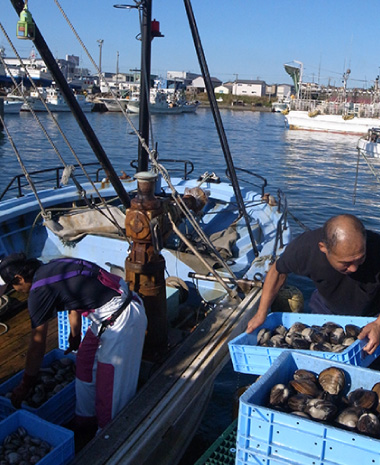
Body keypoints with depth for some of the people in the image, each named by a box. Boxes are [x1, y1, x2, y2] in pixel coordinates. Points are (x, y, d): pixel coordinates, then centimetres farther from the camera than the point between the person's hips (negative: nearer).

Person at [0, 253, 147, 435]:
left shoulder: (40, 291, -13)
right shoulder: (52, 267, 12)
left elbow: (37, 345, -5)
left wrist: (25, 386, 8)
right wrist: (75, 337, 45)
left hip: (120, 320, -10)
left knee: (111, 387, 3)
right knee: (85, 364, 22)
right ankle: (86, 420, 40)